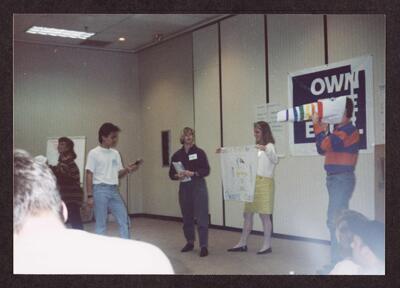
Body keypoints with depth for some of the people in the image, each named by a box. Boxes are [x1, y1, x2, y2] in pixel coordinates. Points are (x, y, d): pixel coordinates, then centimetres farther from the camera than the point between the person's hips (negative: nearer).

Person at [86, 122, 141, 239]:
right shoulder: (94, 153, -4)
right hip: (100, 190, -6)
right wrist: (89, 195, -9)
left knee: (124, 221, 4)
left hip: (114, 190, 6)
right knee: (101, 224, 1)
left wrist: (127, 170, -5)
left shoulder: (115, 153, 12)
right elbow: (89, 175, -5)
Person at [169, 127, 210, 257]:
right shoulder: (177, 155, 7)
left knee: (202, 217, -7)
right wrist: (177, 175, -13)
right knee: (187, 217, 12)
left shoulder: (199, 152, -1)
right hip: (184, 187, 4)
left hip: (198, 186, -3)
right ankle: (190, 243, 27)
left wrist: (192, 173, -19)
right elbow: (171, 173, 9)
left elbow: (206, 170, -6)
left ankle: (204, 246, -6)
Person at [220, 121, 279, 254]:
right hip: (252, 183, 7)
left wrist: (266, 150, -36)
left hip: (264, 183, -7)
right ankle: (243, 244, 14)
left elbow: (275, 160, -19)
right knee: (247, 214, 8)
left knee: (264, 215, -3)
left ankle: (267, 245, 5)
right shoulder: (255, 148, 20)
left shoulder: (269, 146, -2)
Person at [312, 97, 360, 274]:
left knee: (335, 221, -10)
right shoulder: (339, 130, 16)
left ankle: (337, 263, -5)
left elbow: (326, 145, -25)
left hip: (342, 179, -10)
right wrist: (322, 130, 7)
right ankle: (342, 261, 21)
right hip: (335, 179, 10)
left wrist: (317, 125, -14)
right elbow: (322, 150, 18)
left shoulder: (349, 130, -14)